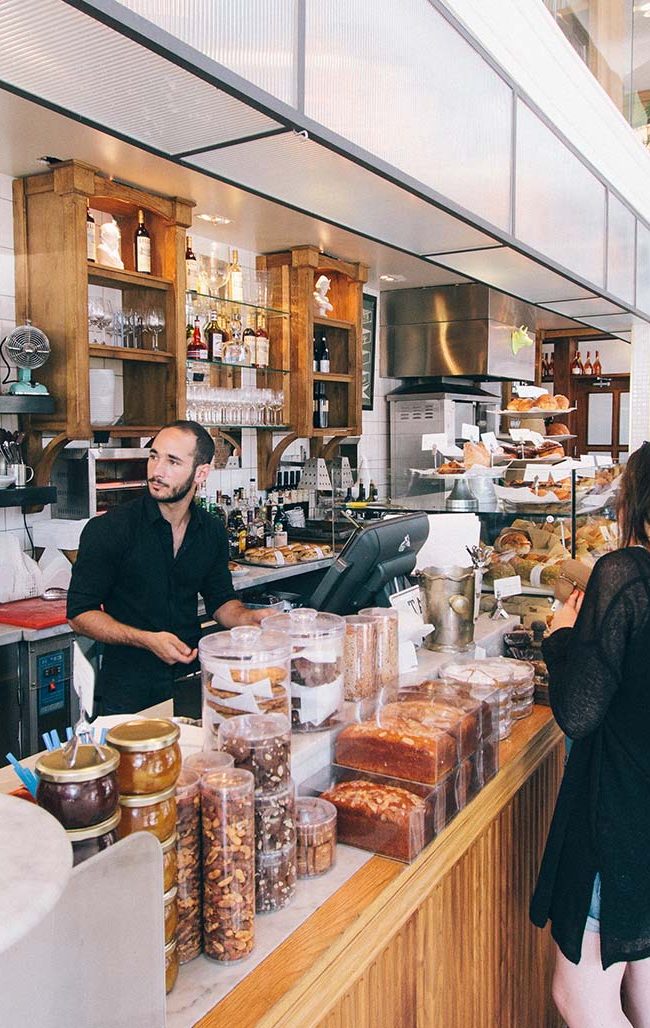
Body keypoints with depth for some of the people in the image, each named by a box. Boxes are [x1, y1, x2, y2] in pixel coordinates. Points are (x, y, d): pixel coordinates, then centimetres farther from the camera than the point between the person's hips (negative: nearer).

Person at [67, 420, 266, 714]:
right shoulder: (107, 529, -10)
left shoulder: (212, 532, 4)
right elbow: (80, 613, -8)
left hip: (192, 677, 3)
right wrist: (148, 640, -19)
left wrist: (251, 618, -7)